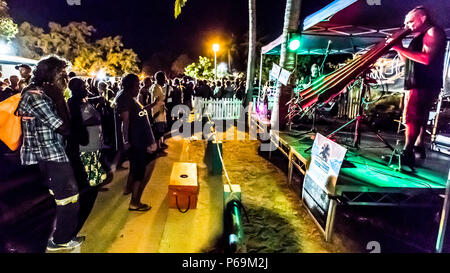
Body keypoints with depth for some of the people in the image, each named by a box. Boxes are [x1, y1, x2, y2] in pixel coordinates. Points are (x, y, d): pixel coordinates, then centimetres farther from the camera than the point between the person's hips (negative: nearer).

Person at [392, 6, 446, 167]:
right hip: (420, 83, 11)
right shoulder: (421, 36, 21)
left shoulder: (434, 32, -8)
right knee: (420, 116, 15)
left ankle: (407, 154, -20)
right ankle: (419, 146, 25)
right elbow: (408, 60, 18)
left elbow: (427, 58, -23)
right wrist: (399, 47, 4)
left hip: (425, 84, -11)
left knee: (412, 116, -17)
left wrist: (401, 49, -23)